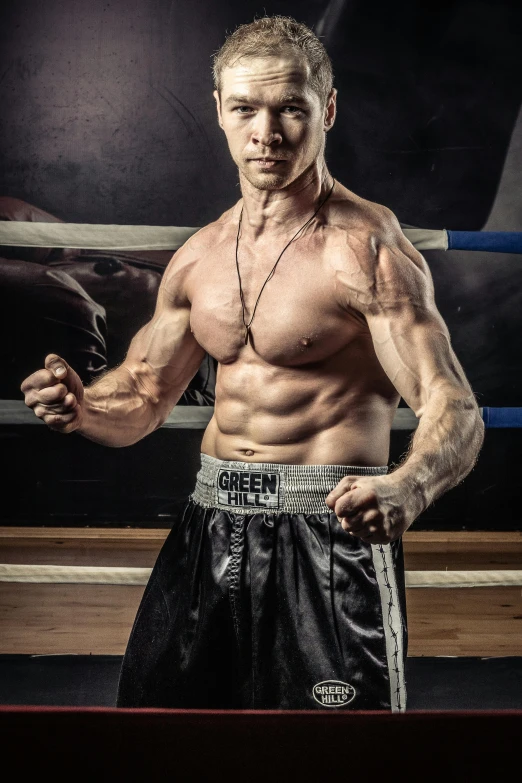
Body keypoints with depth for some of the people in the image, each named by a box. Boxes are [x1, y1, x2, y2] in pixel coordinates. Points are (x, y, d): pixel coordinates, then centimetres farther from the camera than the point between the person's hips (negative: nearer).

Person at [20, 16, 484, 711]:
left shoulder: (365, 248, -12)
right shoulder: (199, 257, 8)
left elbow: (457, 414, -19)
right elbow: (142, 397, 17)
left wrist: (406, 490, -40)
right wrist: (83, 407, -6)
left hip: (331, 532, -6)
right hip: (210, 531, 6)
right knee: (152, 701, 14)